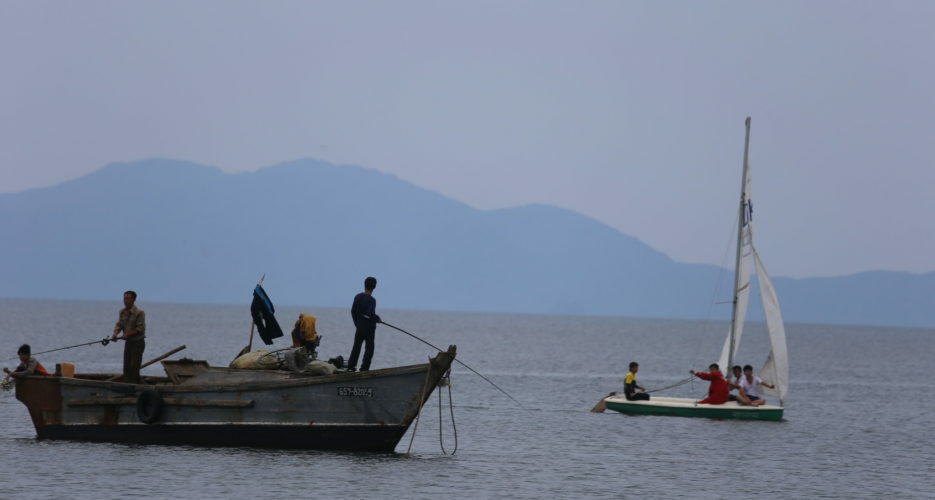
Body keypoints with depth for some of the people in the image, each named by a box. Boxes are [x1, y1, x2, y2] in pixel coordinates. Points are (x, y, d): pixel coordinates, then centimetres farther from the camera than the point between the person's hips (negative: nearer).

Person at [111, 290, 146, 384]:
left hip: (138, 342, -7)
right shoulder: (122, 312, 6)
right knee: (126, 367, 6)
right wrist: (115, 333, -18)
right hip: (128, 342, 7)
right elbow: (119, 324, 2)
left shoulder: (139, 313, -16)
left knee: (134, 366, -12)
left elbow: (140, 328, -19)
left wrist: (128, 334, -27)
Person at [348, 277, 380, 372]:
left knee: (356, 346, 13)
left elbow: (353, 311, 6)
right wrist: (377, 319, -5)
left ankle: (350, 367, 10)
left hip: (359, 326, 5)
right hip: (369, 327, -5)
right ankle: (364, 368, 2)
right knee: (369, 348, 5)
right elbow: (371, 314, -25)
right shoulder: (371, 300, -18)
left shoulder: (358, 297, 1)